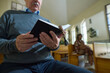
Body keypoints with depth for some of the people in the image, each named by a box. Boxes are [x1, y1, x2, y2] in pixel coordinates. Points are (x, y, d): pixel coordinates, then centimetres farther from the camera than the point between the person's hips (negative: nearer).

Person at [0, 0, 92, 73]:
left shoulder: (47, 21, 19)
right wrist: (14, 44, -15)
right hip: (17, 64, -2)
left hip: (47, 62, 4)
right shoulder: (10, 14, 13)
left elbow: (53, 44, 14)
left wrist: (54, 45, -12)